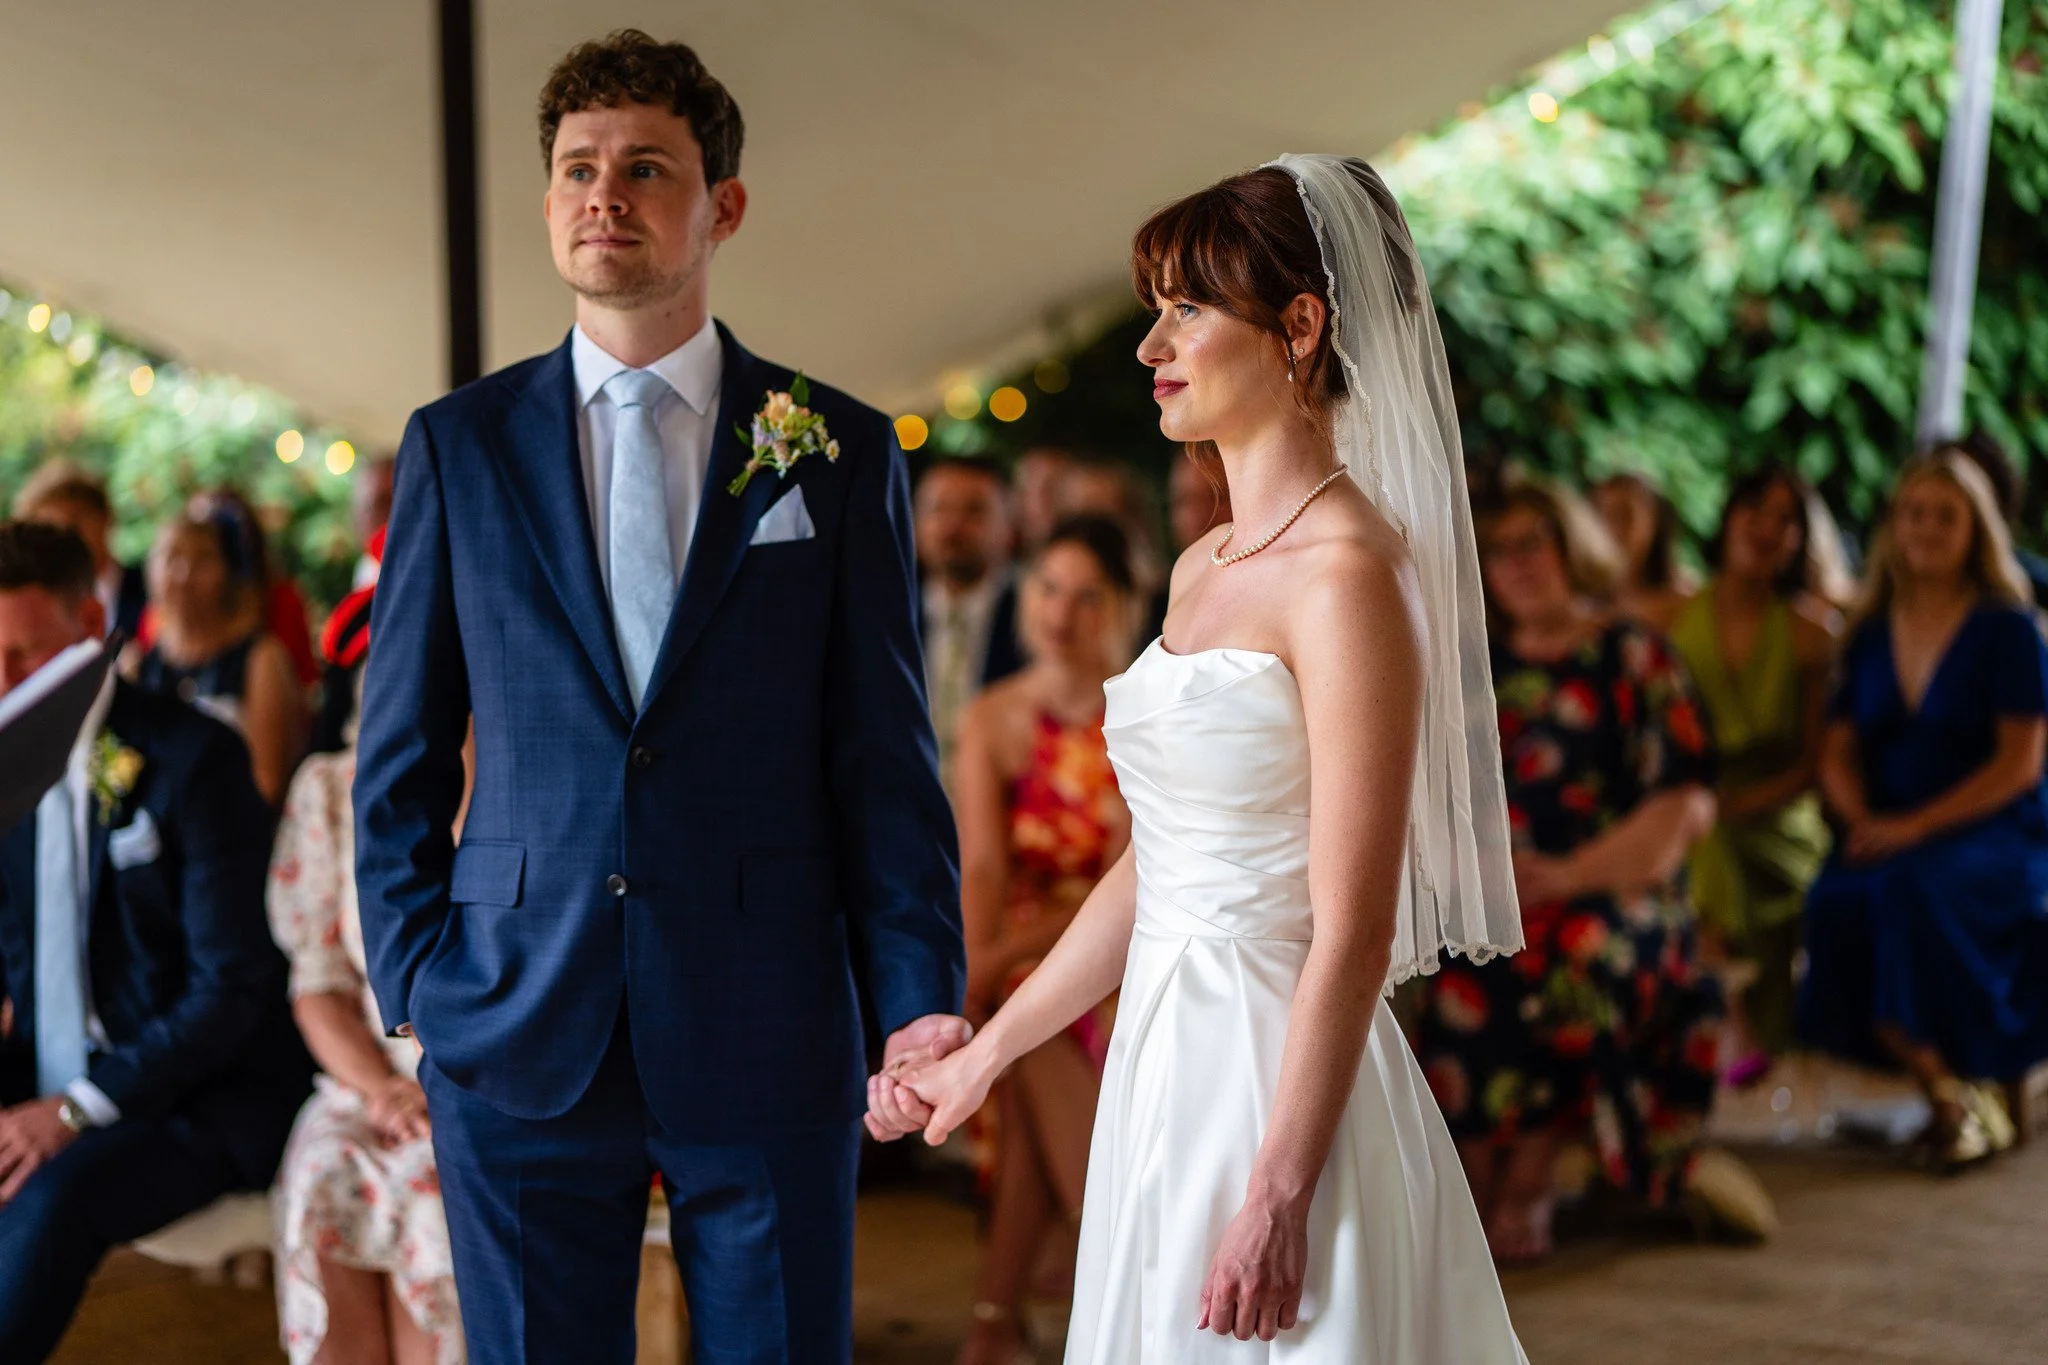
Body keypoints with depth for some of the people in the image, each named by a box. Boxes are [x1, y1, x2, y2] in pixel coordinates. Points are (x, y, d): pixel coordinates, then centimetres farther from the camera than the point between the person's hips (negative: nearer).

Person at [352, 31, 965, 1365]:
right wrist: (413, 981, 1)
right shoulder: (459, 445, 7)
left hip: (771, 1045, -1)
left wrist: (920, 997, -5)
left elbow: (888, 758, 3)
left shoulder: (844, 452, 5)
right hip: (519, 1041, 1)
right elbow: (401, 754, 10)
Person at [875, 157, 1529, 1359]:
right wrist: (987, 1055, 22)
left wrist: (1277, 1200, -21)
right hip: (1167, 1069, 8)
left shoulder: (1346, 571, -15)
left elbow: (1353, 930, -19)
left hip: (1279, 1080, -8)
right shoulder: (1205, 570, 11)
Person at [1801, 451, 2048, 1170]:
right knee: (1838, 901, -31)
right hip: (1888, 835, 4)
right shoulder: (1871, 635, 15)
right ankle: (1942, 1085, -15)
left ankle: (1968, 1099, -19)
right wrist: (1863, 819, -8)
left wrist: (1918, 825, -17)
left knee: (1916, 888, -37)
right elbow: (1838, 752, 14)